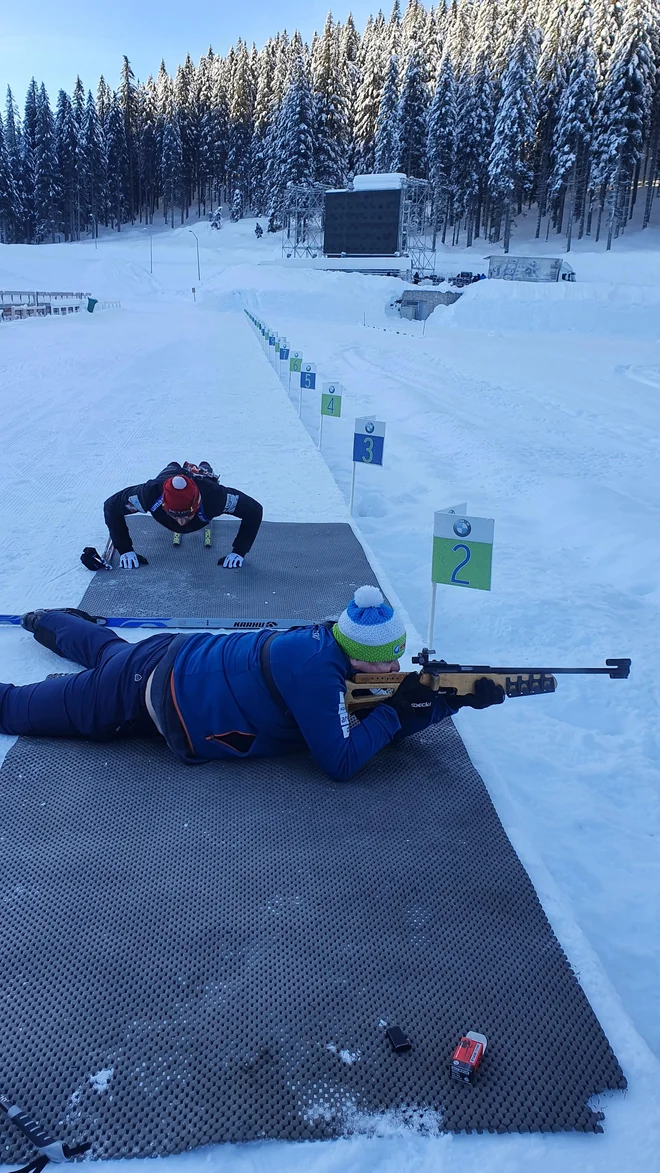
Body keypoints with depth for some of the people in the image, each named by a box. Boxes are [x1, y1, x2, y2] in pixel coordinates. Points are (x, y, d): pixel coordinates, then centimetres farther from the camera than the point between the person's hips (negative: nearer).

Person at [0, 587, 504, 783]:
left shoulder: (333, 642, -8)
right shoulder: (315, 669, -33)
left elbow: (389, 727, 1)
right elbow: (340, 763, -30)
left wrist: (455, 699, -12)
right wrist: (395, 708, -23)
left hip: (175, 658, 8)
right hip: (151, 693, -8)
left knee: (108, 650, 37)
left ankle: (45, 619, 61)